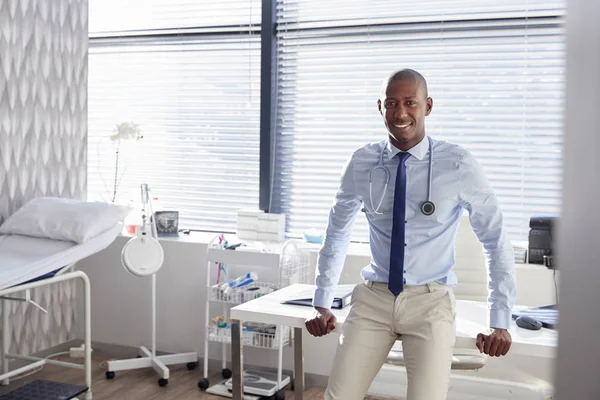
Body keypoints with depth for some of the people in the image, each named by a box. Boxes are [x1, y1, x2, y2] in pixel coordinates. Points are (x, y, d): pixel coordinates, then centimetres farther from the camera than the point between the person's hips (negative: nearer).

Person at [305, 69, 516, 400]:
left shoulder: (458, 166, -9)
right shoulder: (361, 163, -1)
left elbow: (496, 241, 0)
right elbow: (336, 234, 11)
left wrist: (500, 322, -1)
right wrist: (321, 304, 13)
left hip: (430, 302, -2)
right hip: (372, 298, 2)